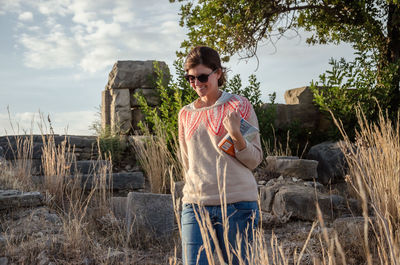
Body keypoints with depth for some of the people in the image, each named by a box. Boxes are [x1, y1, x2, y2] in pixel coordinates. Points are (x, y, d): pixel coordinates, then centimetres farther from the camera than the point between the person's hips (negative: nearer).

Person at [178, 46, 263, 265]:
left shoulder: (238, 106, 2)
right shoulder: (185, 114, 12)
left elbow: (255, 160, 0)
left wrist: (236, 135, -16)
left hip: (237, 205, -2)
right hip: (195, 206, 3)